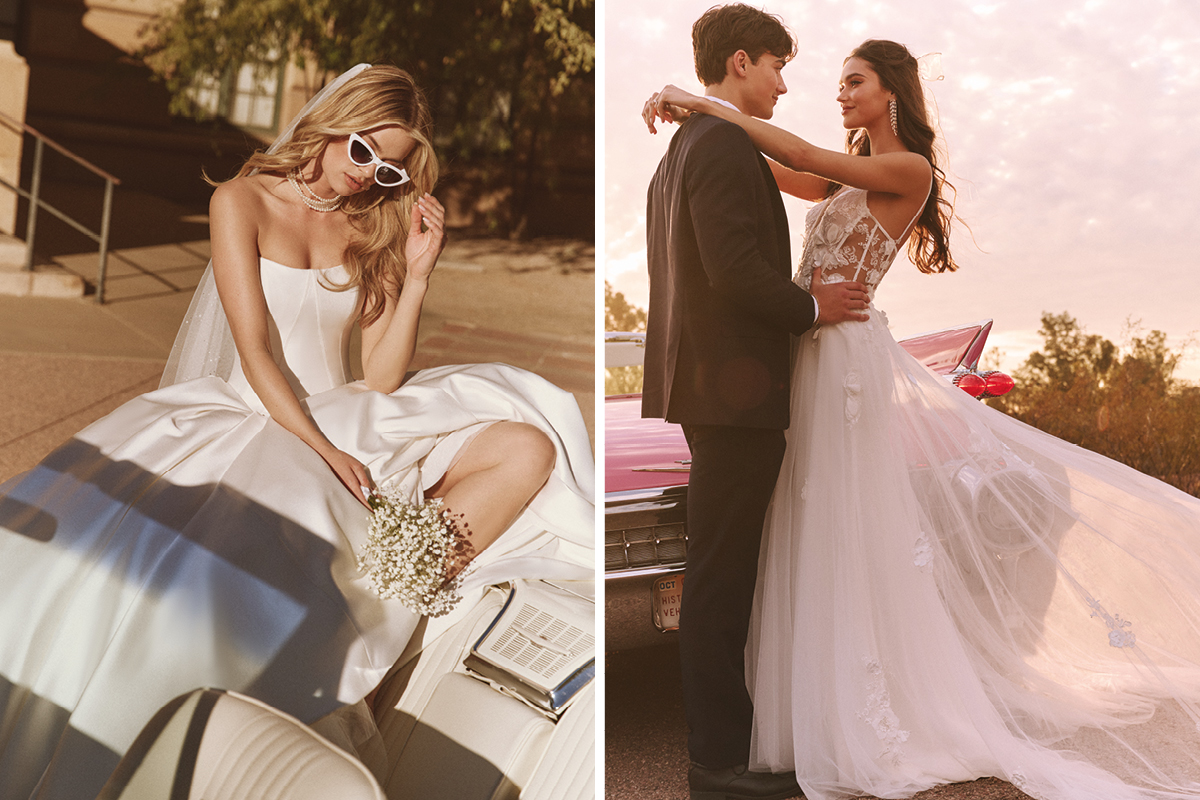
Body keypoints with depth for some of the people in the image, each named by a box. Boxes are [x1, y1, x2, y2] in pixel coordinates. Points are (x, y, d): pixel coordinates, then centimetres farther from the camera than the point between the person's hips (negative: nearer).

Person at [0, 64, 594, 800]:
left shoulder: (375, 231, 13)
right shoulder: (244, 201, 2)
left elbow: (383, 377, 5)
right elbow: (254, 347, -10)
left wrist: (418, 275, -5)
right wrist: (315, 446, -22)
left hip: (349, 421, 4)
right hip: (254, 416, -4)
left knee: (527, 448, -19)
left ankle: (392, 594, -28)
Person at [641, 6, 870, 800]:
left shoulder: (680, 148, 20)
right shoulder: (726, 146, -13)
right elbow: (735, 268, -23)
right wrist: (813, 306, -9)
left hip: (708, 382, 11)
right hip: (734, 386, -10)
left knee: (721, 575, 16)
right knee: (721, 577, -4)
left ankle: (723, 735, 28)